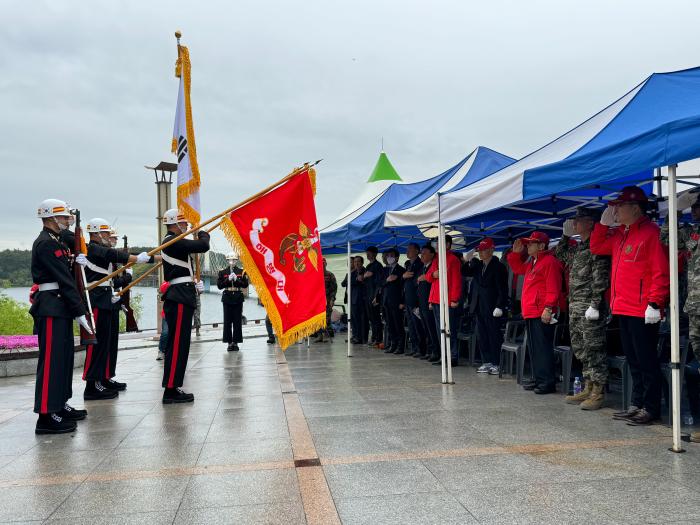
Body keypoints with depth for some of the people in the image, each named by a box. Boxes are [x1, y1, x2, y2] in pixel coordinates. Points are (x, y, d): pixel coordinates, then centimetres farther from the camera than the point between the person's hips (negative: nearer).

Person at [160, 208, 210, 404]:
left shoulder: (172, 242, 20)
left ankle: (173, 387, 19)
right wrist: (203, 234, 0)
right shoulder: (173, 241, -13)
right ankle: (171, 390, -6)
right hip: (180, 299, -11)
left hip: (180, 298, 11)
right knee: (177, 344, -9)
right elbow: (203, 246, -22)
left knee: (179, 344, 13)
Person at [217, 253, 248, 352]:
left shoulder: (241, 271, 7)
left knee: (238, 321, 0)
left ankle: (236, 342, 6)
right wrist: (228, 279, -12)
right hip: (227, 298, 0)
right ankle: (229, 342, 5)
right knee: (227, 321, -1)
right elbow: (219, 285, 2)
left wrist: (236, 279, -13)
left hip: (238, 298, 0)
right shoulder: (222, 272, 7)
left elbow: (245, 285, 2)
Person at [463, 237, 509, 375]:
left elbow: (502, 289, -12)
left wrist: (499, 306, -18)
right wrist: (469, 262, -4)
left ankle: (497, 364, 6)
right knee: (482, 335, 11)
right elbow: (464, 273, 12)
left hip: (492, 308, -7)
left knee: (494, 337, -1)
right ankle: (487, 362, 19)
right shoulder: (477, 265, 11)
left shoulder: (498, 266, -9)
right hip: (480, 307, 7)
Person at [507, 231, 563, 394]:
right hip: (530, 313, 10)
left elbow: (553, 288, -17)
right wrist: (516, 253, 22)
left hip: (542, 314, -10)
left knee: (543, 347, -8)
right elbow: (518, 269, 36)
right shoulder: (532, 262, 20)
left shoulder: (549, 261, -10)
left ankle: (548, 382, -4)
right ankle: (539, 379, 20)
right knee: (534, 348, 13)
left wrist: (548, 308, -23)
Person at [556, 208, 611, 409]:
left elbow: (601, 278, -17)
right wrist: (566, 234, 23)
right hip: (575, 306, 10)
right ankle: (588, 387, 21)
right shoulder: (578, 247, 18)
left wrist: (595, 304, -22)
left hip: (590, 305, -9)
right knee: (580, 348, 12)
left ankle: (598, 392, -1)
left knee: (593, 348, -6)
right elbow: (560, 255, 36)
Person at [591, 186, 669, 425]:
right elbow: (596, 247, 25)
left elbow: (660, 271, -16)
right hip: (623, 309, 9)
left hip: (642, 311, -9)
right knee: (633, 361, 15)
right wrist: (604, 223, 12)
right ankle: (637, 404, 24)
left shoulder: (651, 233, -11)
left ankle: (651, 408, 7)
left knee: (646, 361, -1)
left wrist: (654, 304, -20)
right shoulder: (620, 234, 15)